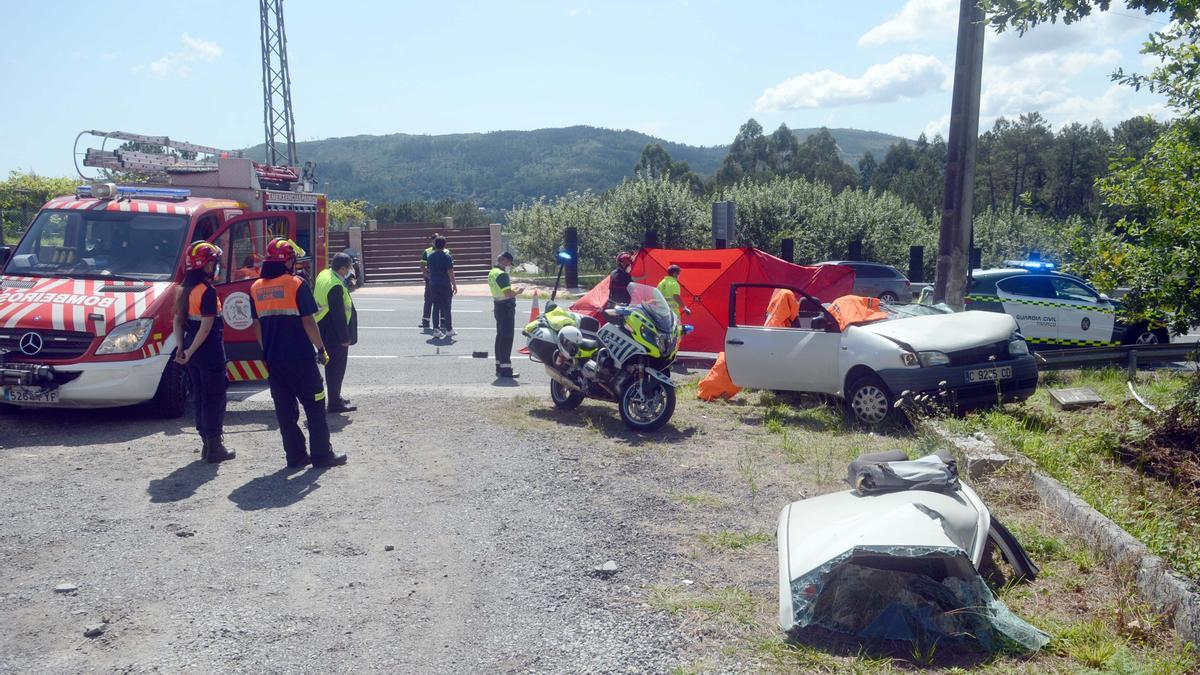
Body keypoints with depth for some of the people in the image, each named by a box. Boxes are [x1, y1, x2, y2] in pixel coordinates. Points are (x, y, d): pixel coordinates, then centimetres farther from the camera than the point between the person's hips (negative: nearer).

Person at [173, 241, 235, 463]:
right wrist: (190, 352, -14)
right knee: (214, 398, -1)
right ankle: (215, 448, 2)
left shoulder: (185, 290, 11)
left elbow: (178, 321, 13)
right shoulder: (207, 291, -16)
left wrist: (181, 347, 11)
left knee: (200, 397, 15)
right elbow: (206, 327, -21)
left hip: (193, 353, 9)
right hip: (210, 353, -9)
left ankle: (207, 444, 23)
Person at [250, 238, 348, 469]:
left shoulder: (256, 288, 8)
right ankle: (322, 455, 6)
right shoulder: (296, 284, -10)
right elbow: (308, 322, -12)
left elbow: (257, 326, 12)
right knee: (314, 406, 4)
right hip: (300, 357, -5)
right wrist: (321, 348, -3)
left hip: (273, 360, 5)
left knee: (285, 410, 11)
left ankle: (295, 456, 14)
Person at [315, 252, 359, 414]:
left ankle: (335, 397, 32)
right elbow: (338, 314, -24)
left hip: (323, 330, 10)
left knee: (332, 366, 20)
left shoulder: (324, 274, 2)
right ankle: (335, 403, 9)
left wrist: (350, 276, 0)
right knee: (337, 368, 1)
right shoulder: (336, 286, -26)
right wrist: (345, 338, -18)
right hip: (334, 334, -10)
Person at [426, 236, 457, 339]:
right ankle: (449, 329, 11)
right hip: (445, 285, -4)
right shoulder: (447, 256, -10)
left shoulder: (430, 256, 5)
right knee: (446, 307, 5)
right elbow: (450, 272, -13)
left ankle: (436, 329, 3)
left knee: (436, 307, 8)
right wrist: (454, 285, -8)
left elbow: (429, 270, 12)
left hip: (433, 285, 4)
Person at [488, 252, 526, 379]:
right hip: (506, 308, -10)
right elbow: (508, 293, -25)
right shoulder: (502, 274, -19)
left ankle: (499, 366, 21)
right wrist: (518, 292, -8)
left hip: (498, 306, 10)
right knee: (507, 339, -8)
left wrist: (511, 289, 15)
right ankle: (505, 369, -8)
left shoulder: (492, 273, 13)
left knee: (500, 337, 15)